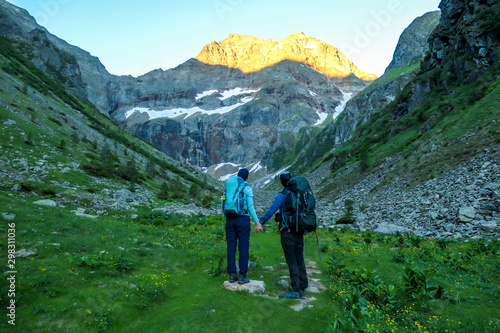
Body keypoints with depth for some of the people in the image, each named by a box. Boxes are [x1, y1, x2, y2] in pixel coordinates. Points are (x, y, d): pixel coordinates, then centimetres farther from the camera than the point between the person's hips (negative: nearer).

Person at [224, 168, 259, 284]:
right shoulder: (247, 188, -5)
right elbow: (250, 206, -11)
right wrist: (257, 221, -9)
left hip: (230, 220, 5)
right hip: (243, 219, -5)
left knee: (231, 247, 9)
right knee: (244, 247, 2)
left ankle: (232, 275, 14)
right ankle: (242, 276, 5)